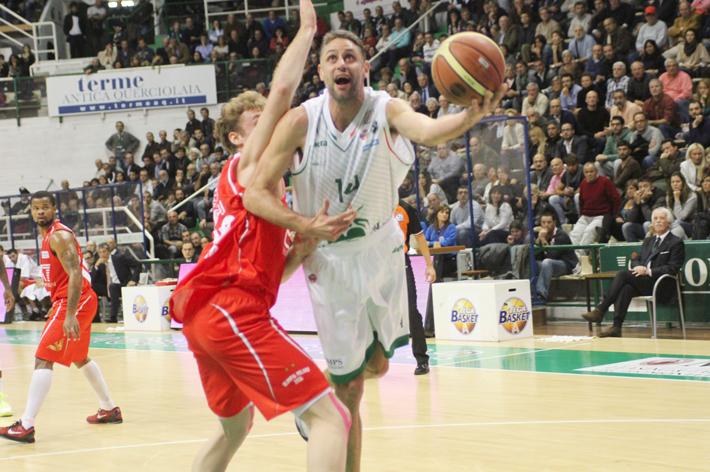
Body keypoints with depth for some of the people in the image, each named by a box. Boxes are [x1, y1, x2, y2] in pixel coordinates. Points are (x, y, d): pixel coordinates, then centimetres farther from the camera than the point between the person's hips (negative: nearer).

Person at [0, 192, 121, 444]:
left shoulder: (59, 236, -15)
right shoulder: (48, 235, 16)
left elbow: (75, 275, -25)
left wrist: (69, 315, -32)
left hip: (74, 301, -11)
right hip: (77, 301, 11)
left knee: (43, 359, -16)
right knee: (79, 357, 25)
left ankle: (26, 425, -21)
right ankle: (109, 409, 37)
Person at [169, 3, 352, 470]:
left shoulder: (266, 189, 29)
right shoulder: (249, 162, 5)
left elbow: (275, 268, 22)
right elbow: (283, 88, -11)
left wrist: (308, 238, 4)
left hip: (204, 310, 10)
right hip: (232, 310, -10)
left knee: (235, 425, 28)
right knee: (330, 416, -13)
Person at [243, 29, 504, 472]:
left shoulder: (387, 110, -17)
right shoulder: (301, 122, -16)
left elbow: (428, 130, -40)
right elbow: (257, 193, -16)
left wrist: (471, 115, -62)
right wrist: (308, 226, -32)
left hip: (382, 251, 2)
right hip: (330, 260, -2)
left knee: (377, 365, 17)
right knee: (348, 392, 1)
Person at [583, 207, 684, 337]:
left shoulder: (676, 243, 4)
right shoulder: (648, 241, 27)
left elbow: (672, 269, -6)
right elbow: (635, 260, 23)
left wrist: (648, 271, -17)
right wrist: (639, 268, -3)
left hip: (660, 285, -6)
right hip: (642, 282, 6)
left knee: (622, 274, -27)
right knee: (626, 288, -31)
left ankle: (600, 310, -28)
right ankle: (616, 327, -40)